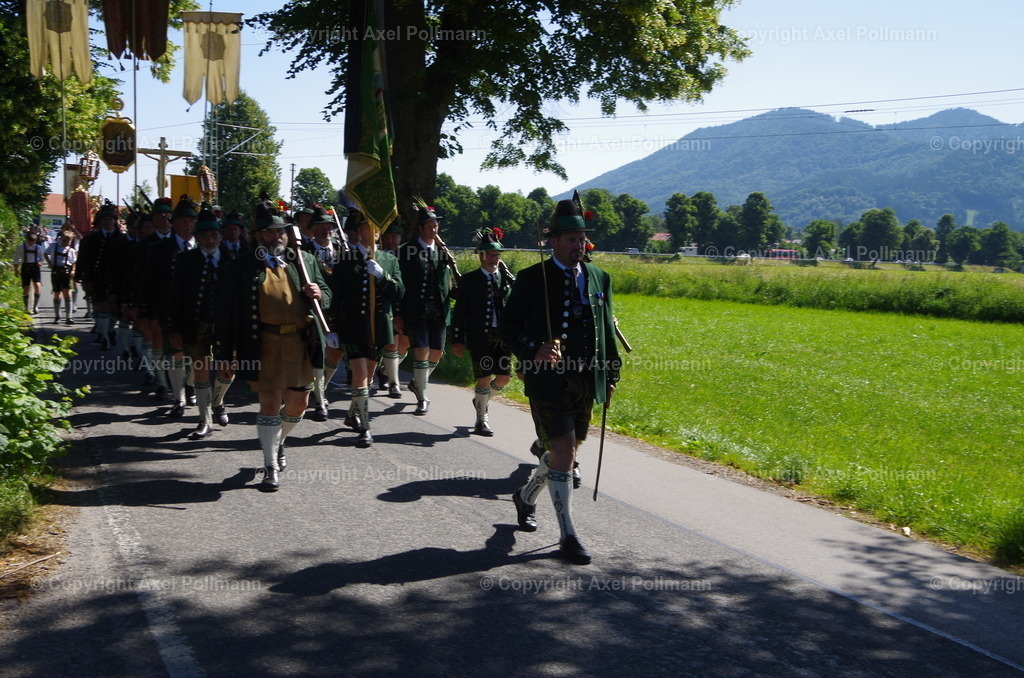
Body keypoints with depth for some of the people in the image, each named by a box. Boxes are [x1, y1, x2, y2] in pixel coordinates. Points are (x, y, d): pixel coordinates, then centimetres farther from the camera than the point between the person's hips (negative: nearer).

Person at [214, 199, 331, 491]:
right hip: (265, 346, -4)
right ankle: (271, 467, 9)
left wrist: (318, 294, -8)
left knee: (299, 403, 12)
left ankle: (279, 442, 41)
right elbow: (227, 312, -2)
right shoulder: (241, 267, 0)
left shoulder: (305, 260, 11)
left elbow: (326, 294, 17)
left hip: (301, 344, 4)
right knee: (270, 404, -2)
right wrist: (226, 354, -6)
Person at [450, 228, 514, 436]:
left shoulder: (507, 280, 11)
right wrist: (457, 340, -5)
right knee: (484, 379, -4)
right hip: (479, 338, -3)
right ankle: (481, 420, 13)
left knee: (504, 378, 2)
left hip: (503, 337, 4)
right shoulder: (469, 280, 2)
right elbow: (459, 311, 1)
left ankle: (481, 401, 32)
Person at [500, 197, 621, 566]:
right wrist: (533, 351, -22)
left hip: (585, 382, 6)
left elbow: (607, 330, 15)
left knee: (567, 452, 15)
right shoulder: (531, 278, -5)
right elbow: (508, 326, -4)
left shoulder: (599, 278, 9)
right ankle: (568, 535, 1)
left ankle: (526, 496, 42)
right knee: (563, 452, -10)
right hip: (546, 378, -5)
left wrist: (611, 376, 12)